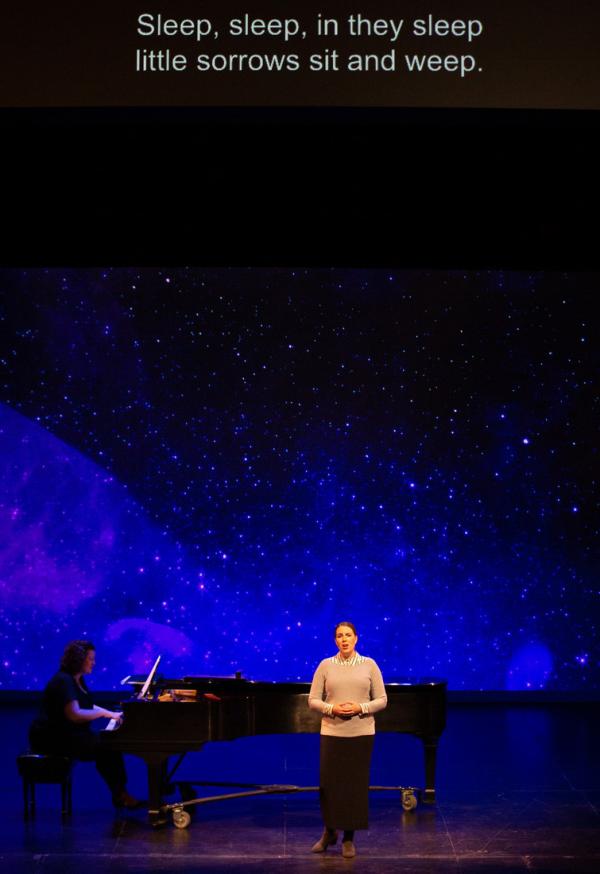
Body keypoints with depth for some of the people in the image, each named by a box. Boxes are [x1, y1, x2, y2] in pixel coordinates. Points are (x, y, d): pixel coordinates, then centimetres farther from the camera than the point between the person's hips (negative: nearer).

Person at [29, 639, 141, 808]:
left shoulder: (77, 680, 12)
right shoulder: (64, 681, -20)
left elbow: (87, 707, 22)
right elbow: (74, 714, -29)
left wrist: (112, 714, 8)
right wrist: (105, 713, -22)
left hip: (69, 734, 10)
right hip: (52, 738, -10)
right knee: (104, 748, -20)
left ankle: (120, 792, -5)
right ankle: (120, 795, -9)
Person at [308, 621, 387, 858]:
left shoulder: (369, 665, 2)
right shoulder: (326, 665, 2)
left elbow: (381, 700, 1)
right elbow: (313, 700, 1)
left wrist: (360, 708, -15)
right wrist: (332, 709, -16)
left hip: (361, 733, 0)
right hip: (332, 733, 0)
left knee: (356, 785, 3)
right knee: (329, 783, 1)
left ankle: (349, 838, 15)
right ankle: (329, 831, 24)